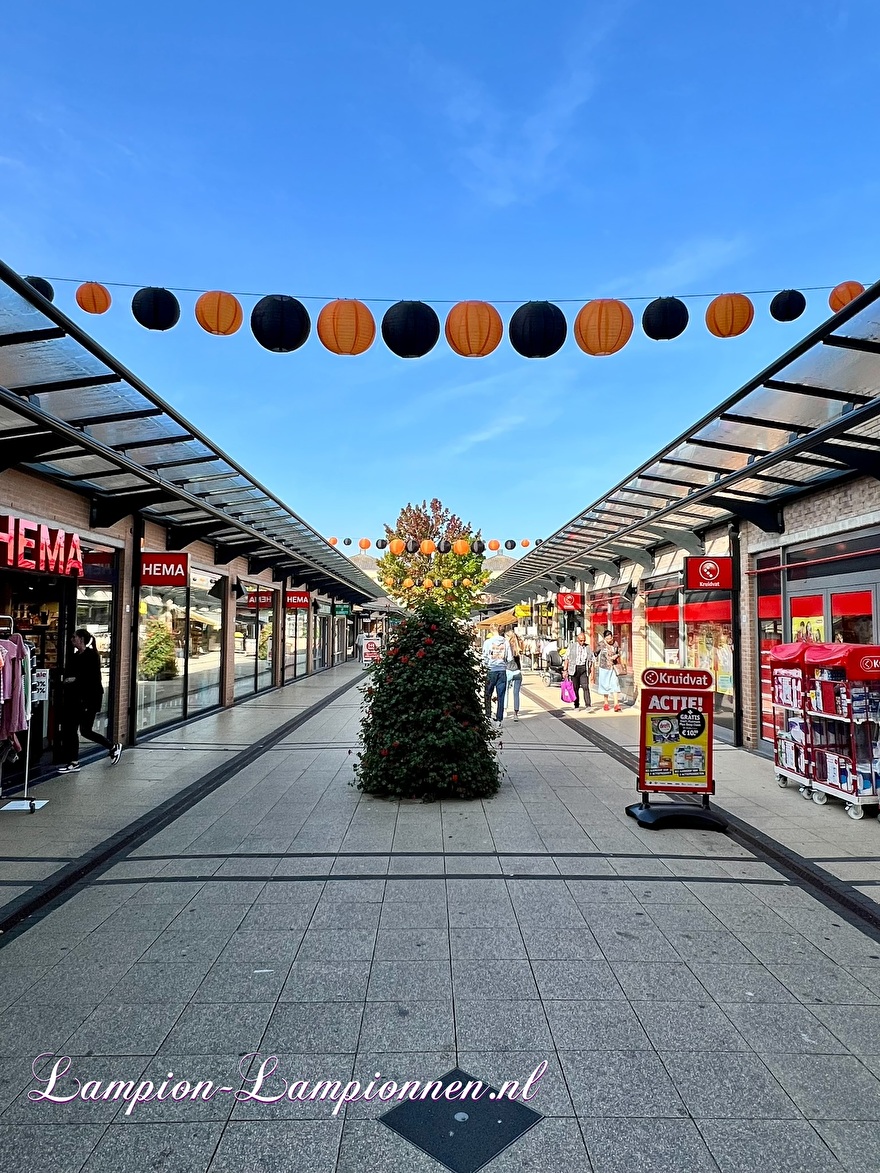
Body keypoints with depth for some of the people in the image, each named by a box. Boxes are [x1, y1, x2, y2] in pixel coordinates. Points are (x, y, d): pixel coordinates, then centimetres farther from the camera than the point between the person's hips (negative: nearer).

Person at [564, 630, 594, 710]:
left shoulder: (588, 647, 8)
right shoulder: (572, 647, 3)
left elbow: (591, 660, 14)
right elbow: (567, 658, 4)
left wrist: (591, 672, 10)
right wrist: (565, 670, -1)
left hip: (584, 669, 0)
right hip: (574, 669, 0)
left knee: (585, 687, -12)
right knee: (575, 688, 4)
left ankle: (588, 705, -13)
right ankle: (576, 706, 14)